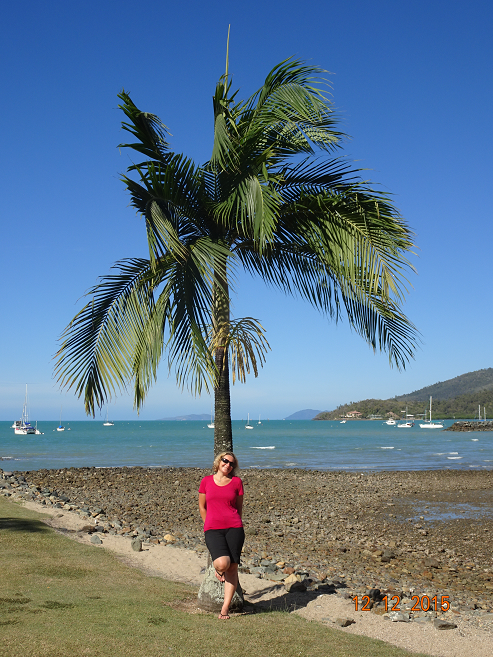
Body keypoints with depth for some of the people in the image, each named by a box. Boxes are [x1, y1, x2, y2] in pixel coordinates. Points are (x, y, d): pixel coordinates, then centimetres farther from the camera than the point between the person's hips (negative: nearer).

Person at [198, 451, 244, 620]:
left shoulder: (237, 482, 8)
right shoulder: (206, 481, 8)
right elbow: (202, 507, 15)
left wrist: (234, 526, 11)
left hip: (234, 528, 1)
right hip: (212, 529, -1)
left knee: (232, 567, -1)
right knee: (222, 563, -22)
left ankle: (225, 608, 10)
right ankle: (217, 568, 16)